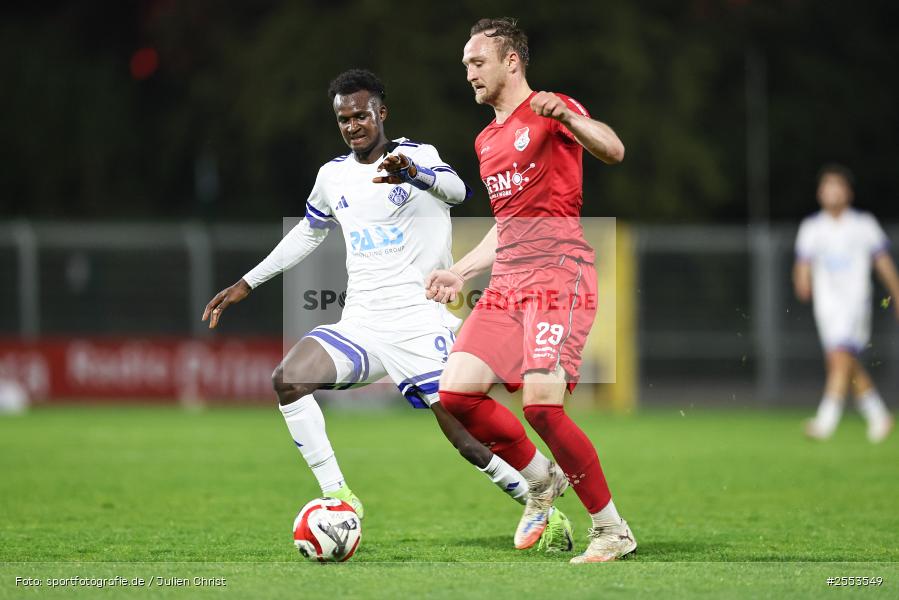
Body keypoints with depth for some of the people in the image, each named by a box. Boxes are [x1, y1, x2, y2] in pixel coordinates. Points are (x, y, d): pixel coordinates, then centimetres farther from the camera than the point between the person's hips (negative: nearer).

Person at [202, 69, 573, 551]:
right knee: (288, 380, -21)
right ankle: (339, 500, -13)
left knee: (468, 441, -11)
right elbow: (308, 234, 30)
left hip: (422, 325, -5)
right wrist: (247, 283, 26)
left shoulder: (416, 155, -4)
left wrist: (414, 175, -51)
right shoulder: (333, 175, 12)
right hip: (360, 326, 5)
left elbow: (455, 190, -27)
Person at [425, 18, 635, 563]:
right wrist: (460, 272, 24)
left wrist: (566, 118, -38)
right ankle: (543, 479, 15)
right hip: (508, 281, 8)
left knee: (542, 404, -20)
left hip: (559, 273, -8)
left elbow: (614, 151, -21)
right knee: (456, 391, -7)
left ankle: (613, 531, -6)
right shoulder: (487, 141, 23)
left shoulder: (550, 110, -2)